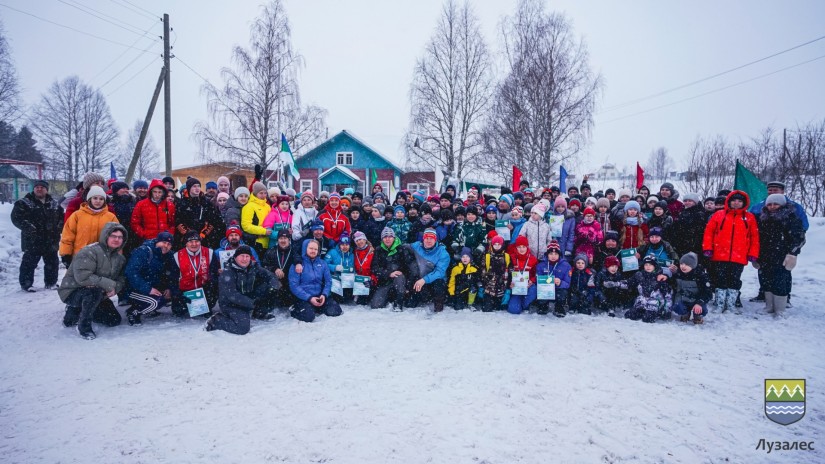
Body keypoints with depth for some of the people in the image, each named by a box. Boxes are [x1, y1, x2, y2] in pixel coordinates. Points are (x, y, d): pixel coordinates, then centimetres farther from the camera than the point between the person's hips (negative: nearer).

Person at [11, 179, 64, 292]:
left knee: (52, 262, 11)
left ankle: (51, 282, 25)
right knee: (29, 262, 0)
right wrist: (28, 227, -20)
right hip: (32, 241, -4)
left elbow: (62, 217, 16)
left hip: (51, 240, 4)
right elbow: (16, 217, -9)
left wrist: (58, 227, -2)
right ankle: (26, 283, 12)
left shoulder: (55, 204, 10)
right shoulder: (24, 203, -2)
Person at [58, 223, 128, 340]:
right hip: (73, 292, -8)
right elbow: (82, 277, -34)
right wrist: (109, 284, -31)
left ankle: (76, 311, 21)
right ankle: (84, 326, -19)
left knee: (115, 320, 6)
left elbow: (121, 279, 3)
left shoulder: (120, 258, 4)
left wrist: (114, 288, -21)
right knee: (95, 290, -39)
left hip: (99, 294, 8)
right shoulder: (89, 252, -22)